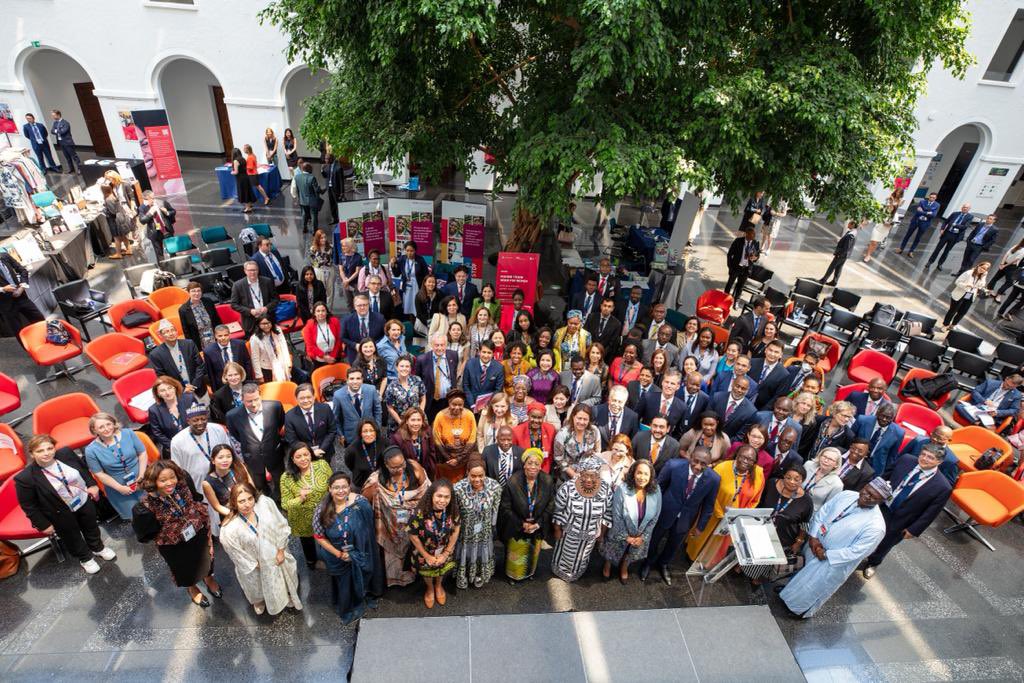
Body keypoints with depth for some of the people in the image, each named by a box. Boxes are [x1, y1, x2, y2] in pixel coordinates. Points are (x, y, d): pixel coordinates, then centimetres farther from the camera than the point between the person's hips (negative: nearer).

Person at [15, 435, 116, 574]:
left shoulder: (66, 453, -21)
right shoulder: (25, 478, -29)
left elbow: (83, 468, 0)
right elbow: (28, 506, -16)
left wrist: (92, 485, -4)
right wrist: (44, 524, -11)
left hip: (85, 500, 3)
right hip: (62, 515, -3)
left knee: (91, 526, 27)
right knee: (72, 537, 23)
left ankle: (98, 547, 56)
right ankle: (85, 558, 51)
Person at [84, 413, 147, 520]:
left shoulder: (128, 433, -10)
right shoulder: (91, 450, -13)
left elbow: (142, 453, -3)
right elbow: (100, 474, -7)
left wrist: (141, 475, -11)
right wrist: (120, 488, -11)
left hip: (142, 480, 1)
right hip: (117, 486, -1)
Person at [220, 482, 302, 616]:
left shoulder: (265, 502, -29)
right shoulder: (229, 529, -34)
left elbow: (281, 525, -13)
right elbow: (238, 556, -16)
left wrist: (281, 550, -9)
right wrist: (256, 565, -7)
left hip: (277, 555, 2)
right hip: (256, 567, -2)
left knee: (283, 578, 30)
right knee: (259, 588, 29)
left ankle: (286, 595, 65)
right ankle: (259, 602, 65)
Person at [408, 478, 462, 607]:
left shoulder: (453, 511, -28)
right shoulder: (420, 513, -37)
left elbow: (456, 530, -12)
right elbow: (413, 536, -23)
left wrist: (446, 553, -10)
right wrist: (427, 556, -13)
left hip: (445, 551, 2)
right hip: (425, 552, -2)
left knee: (442, 569, 30)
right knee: (427, 572, 28)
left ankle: (438, 586, 63)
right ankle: (430, 589, 61)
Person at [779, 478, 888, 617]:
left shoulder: (876, 526, -28)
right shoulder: (847, 495, -12)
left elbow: (856, 552, -24)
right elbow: (822, 512, -4)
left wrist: (826, 554, -20)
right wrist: (813, 536, -12)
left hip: (833, 562, -5)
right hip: (816, 543, 5)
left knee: (814, 586, 16)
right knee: (805, 572, 27)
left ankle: (800, 609, 41)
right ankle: (792, 588, 54)